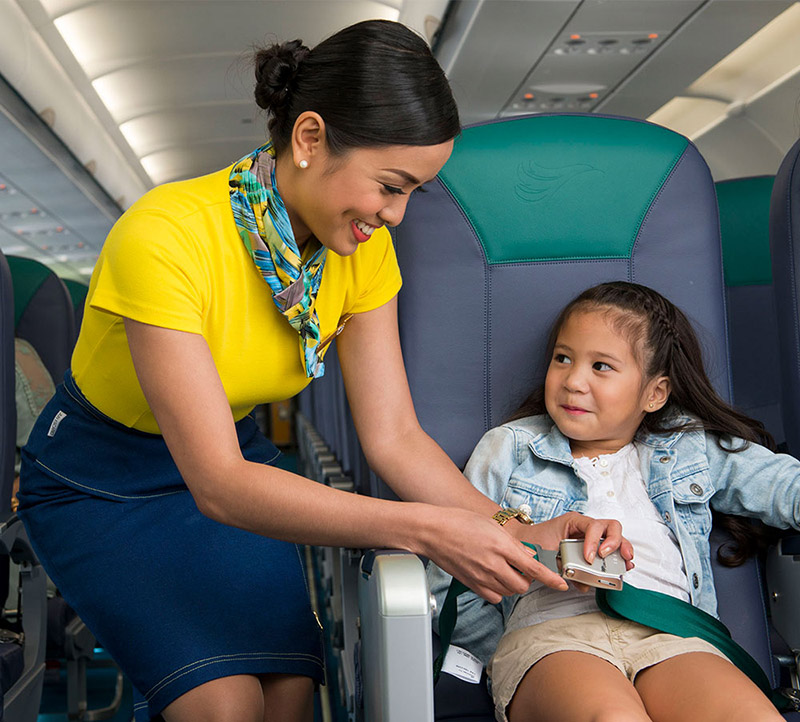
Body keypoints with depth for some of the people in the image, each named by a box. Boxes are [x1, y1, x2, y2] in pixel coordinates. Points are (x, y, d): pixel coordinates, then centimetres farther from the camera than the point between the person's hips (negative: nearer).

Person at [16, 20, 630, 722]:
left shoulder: (361, 250, -13)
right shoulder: (164, 237, -32)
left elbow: (394, 436, -11)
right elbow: (218, 483, -34)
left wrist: (515, 532, -27)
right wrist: (425, 528, -41)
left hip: (236, 458, 5)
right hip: (98, 482, -4)